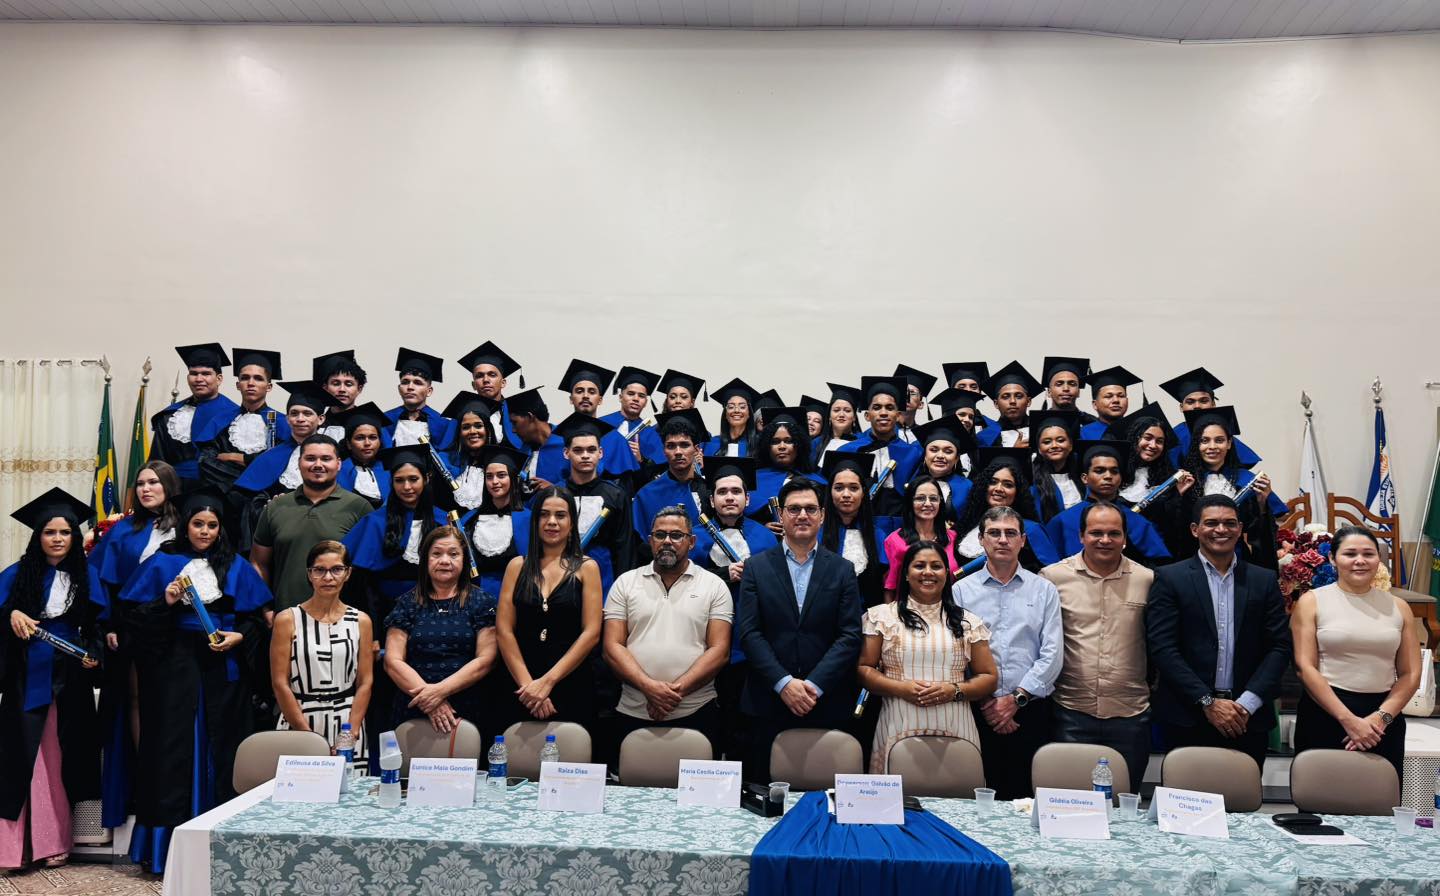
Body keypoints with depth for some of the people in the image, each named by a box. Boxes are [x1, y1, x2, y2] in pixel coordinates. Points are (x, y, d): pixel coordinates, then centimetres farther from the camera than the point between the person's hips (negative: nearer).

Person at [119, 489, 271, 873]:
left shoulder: (236, 567, 9)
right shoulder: (161, 564, 4)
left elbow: (257, 617, 9)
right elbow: (135, 615, 2)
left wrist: (239, 636, -9)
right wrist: (166, 602, -15)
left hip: (222, 669, 2)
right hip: (173, 668, -1)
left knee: (219, 749, 4)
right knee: (173, 749, 0)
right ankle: (165, 846, 8)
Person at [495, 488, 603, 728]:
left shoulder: (586, 568, 1)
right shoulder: (518, 566, 6)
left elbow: (591, 633, -6)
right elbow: (503, 630, 0)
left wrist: (548, 681, -13)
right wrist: (527, 683, -10)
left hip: (573, 688, -1)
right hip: (522, 689, 1)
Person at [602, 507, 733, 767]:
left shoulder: (714, 585, 5)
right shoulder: (626, 583, 8)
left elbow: (719, 651, -2)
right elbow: (612, 647, 1)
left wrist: (677, 690, -14)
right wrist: (649, 687, -14)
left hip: (696, 716, -1)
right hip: (632, 716, 1)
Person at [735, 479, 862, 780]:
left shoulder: (842, 570, 6)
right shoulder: (756, 567, 5)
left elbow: (850, 636, -1)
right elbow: (749, 632, -2)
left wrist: (814, 685, -11)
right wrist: (784, 683, -12)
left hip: (826, 706, 0)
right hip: (768, 703, 0)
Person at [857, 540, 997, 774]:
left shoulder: (967, 622, 10)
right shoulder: (882, 616, 7)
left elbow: (988, 678, 10)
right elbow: (863, 669, 4)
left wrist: (955, 691, -7)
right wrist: (900, 688, -11)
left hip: (954, 731, 1)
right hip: (899, 729, -1)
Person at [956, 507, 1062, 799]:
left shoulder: (1044, 590, 8)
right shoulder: (961, 590, 6)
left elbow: (1052, 654, 0)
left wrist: (1016, 699, -7)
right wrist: (984, 701, -7)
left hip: (1030, 709, 0)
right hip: (976, 710, 0)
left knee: (1027, 796, 0)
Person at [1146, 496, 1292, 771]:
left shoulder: (1264, 580, 9)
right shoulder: (1169, 578, -1)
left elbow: (1279, 646, 4)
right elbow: (1162, 647, -7)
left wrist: (1247, 703, -7)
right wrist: (1208, 702, -11)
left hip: (1248, 721, 2)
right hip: (1188, 719, -2)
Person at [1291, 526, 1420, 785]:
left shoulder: (1398, 607, 9)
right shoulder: (1312, 602, -1)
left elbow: (1410, 674, 7)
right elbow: (1305, 668, -7)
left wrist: (1381, 717, -8)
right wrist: (1348, 719, -14)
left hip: (1384, 719, 3)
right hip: (1325, 715, -3)